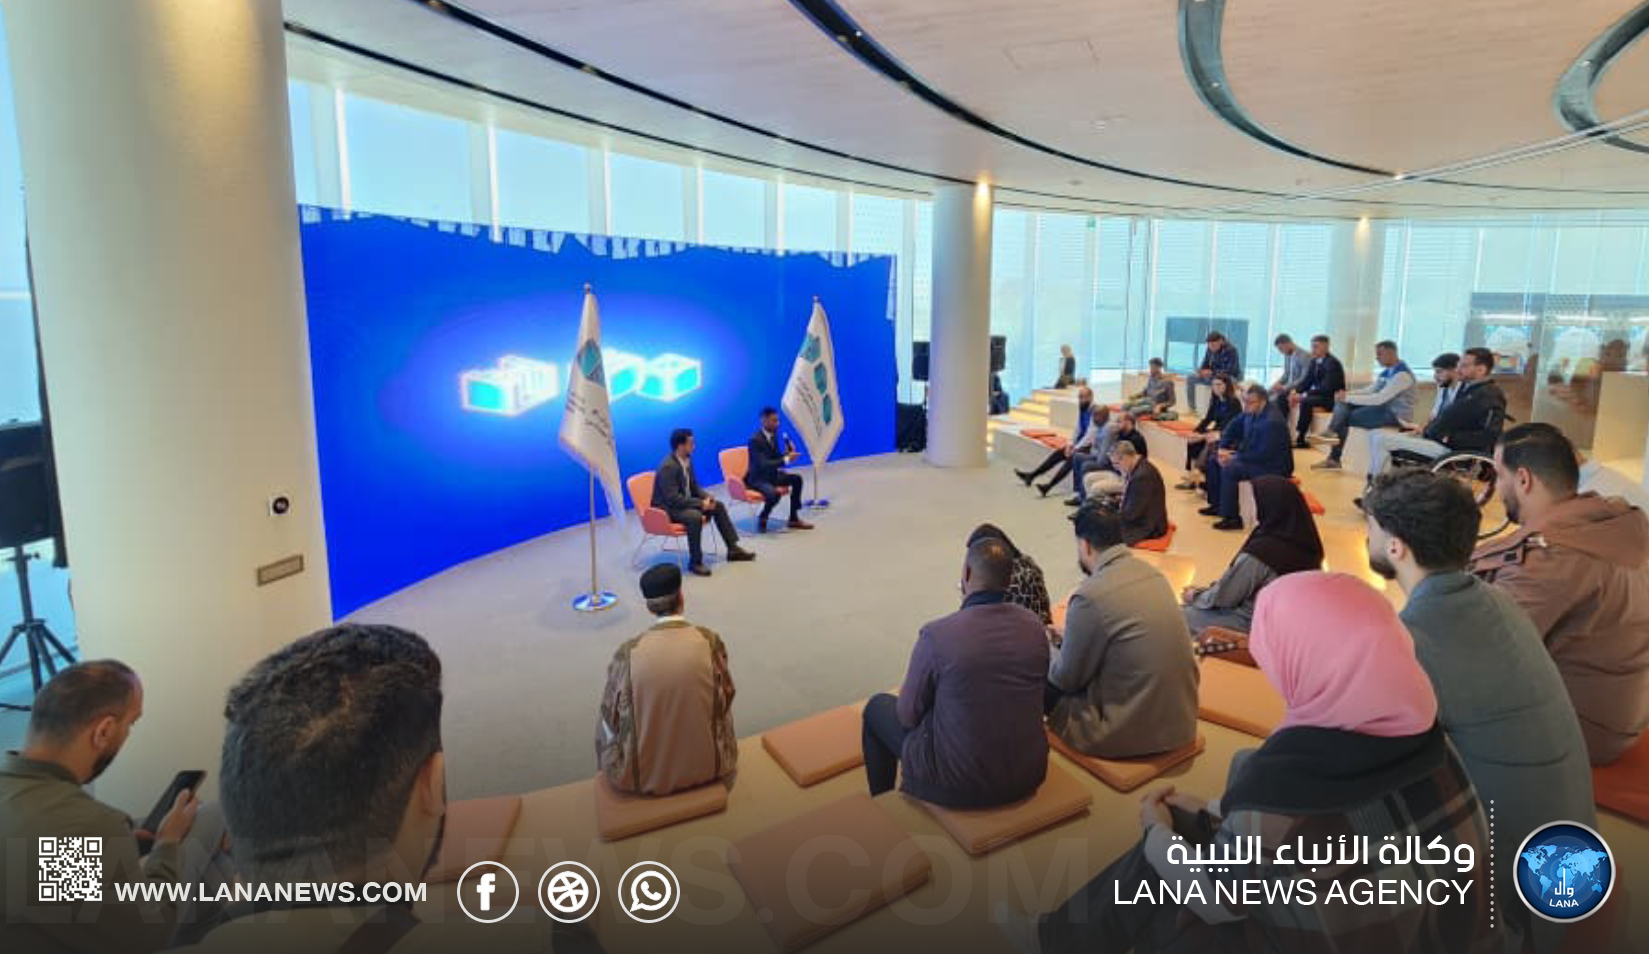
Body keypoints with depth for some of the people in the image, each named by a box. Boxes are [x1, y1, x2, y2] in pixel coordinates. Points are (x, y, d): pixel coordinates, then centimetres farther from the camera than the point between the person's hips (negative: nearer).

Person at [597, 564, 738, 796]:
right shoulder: (710, 641, -16)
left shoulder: (628, 653, -18)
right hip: (707, 768, 1)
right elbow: (725, 697, 0)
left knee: (605, 723, 30)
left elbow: (611, 715, -4)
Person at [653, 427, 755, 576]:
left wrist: (707, 498, -7)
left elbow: (694, 487, 13)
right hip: (667, 508, -9)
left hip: (685, 502, 9)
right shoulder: (667, 467, -26)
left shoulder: (687, 461, 2)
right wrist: (701, 503, -25)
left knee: (718, 506, 3)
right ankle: (695, 562, -21)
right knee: (695, 516, -34)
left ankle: (733, 549, 8)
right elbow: (672, 498, -29)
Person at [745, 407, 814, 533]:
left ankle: (793, 519, 6)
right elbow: (763, 464, -30)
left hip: (771, 474, 9)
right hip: (757, 479, -9)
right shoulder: (755, 440, -24)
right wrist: (786, 459, -31)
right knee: (774, 494, -35)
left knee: (797, 479, -2)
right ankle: (762, 519, -4)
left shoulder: (773, 435, 3)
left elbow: (776, 458, 11)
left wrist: (787, 454, -11)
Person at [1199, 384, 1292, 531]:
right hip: (1253, 457, 10)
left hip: (1272, 467, -10)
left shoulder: (1272, 422, -28)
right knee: (1213, 460, 8)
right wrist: (1222, 449, -3)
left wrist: (1234, 457, -22)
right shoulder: (1251, 412, -1)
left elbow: (1264, 455, -29)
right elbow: (1232, 428, 13)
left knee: (1229, 469, -28)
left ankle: (1232, 518, -20)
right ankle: (1217, 505, 16)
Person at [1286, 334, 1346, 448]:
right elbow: (1307, 381, 11)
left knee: (1306, 402, -36)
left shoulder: (1332, 363, -18)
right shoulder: (1314, 361, 6)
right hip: (1316, 394, 9)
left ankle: (1300, 439, -32)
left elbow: (1326, 388, -26)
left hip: (1332, 399, -9)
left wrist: (1303, 396, -29)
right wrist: (1295, 391, -10)